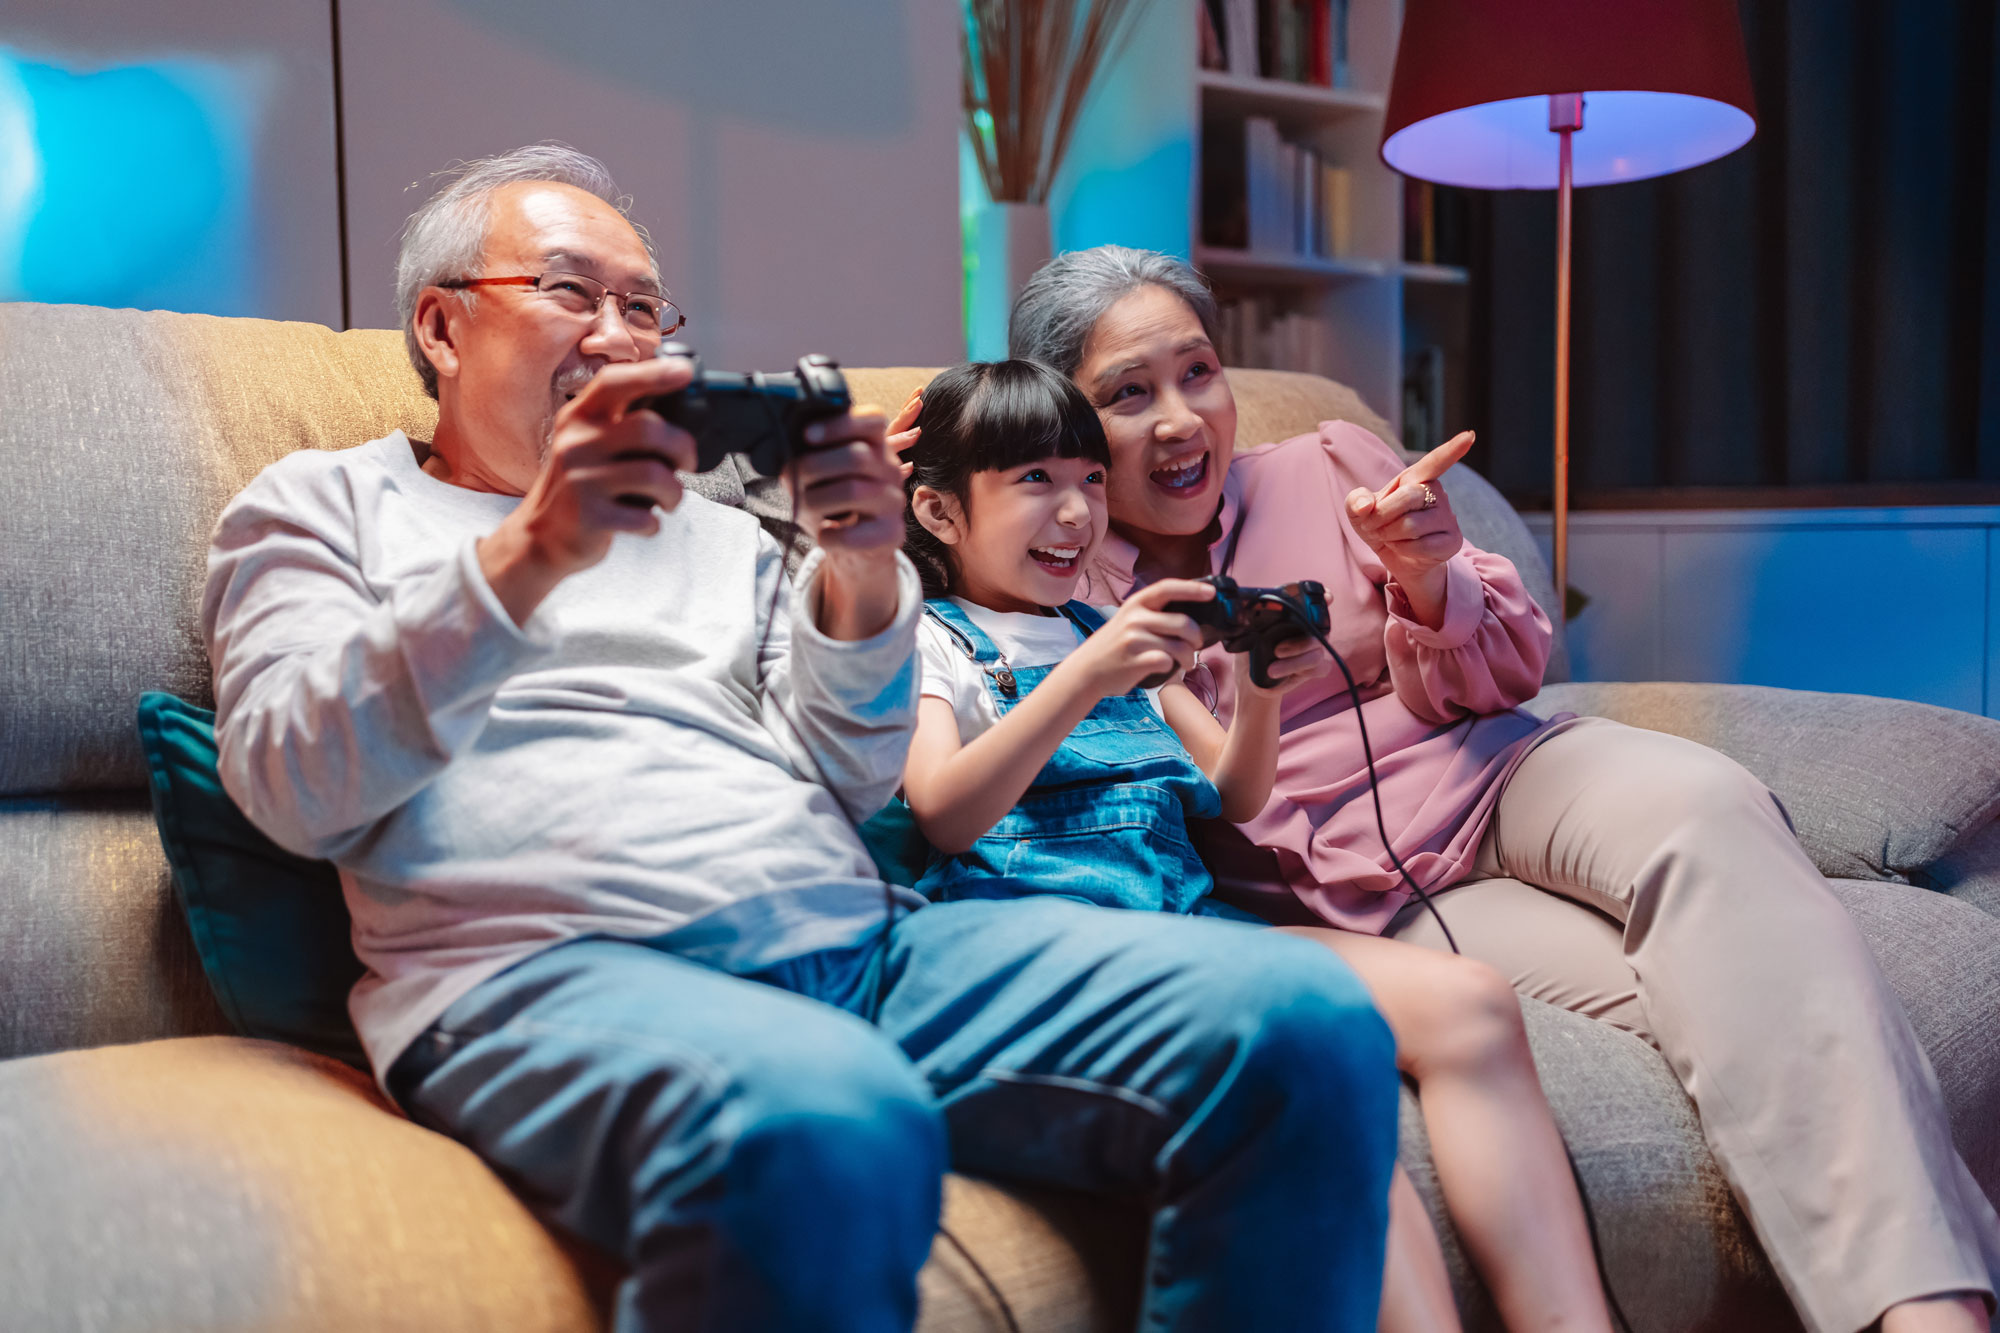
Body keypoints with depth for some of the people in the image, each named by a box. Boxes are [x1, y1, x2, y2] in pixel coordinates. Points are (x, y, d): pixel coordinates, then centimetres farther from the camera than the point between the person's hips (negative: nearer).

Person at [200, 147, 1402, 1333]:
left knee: (1307, 1022, -18)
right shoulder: (323, 506, 18)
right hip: (556, 968, -4)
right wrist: (525, 556, -14)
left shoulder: (717, 534, 28)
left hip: (858, 937, 5)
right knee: (825, 1130, -42)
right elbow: (292, 789, -1)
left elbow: (846, 784, 16)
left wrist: (862, 576, -2)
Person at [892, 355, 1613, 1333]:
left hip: (1187, 913, 6)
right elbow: (945, 815, -8)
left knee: (1469, 1003, -17)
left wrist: (1258, 696, 1)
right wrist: (1085, 678, -18)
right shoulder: (926, 639, 10)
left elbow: (1234, 800, 23)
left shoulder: (1113, 633, 28)